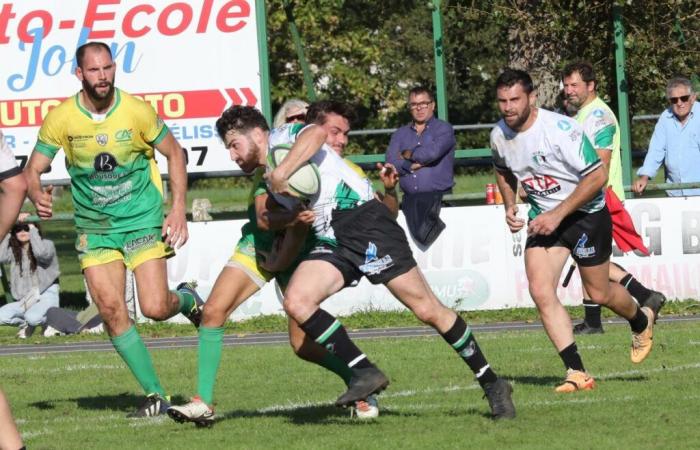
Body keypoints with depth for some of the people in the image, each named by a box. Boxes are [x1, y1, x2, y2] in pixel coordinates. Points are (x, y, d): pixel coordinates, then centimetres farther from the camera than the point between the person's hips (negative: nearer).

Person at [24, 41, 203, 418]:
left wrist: (178, 210, -6)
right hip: (94, 227, 2)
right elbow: (32, 170, -3)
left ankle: (186, 300, 26)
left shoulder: (136, 111, -11)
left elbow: (173, 153, 2)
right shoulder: (61, 118, -9)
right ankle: (154, 394, 1)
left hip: (143, 218, -2)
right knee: (111, 311, -10)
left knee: (155, 308, -12)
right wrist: (37, 196, -27)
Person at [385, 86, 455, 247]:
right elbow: (391, 164, 4)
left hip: (438, 197, -3)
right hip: (409, 200, 3)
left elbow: (432, 152, -11)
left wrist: (407, 155, 5)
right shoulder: (400, 134, 19)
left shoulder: (443, 129, 7)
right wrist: (414, 164, -9)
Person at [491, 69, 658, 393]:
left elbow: (597, 176, -23)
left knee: (599, 293, 9)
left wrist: (557, 214, -26)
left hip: (586, 213, -5)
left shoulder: (560, 129, -26)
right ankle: (577, 373, -12)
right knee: (540, 292, -15)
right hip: (544, 216, 5)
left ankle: (642, 321, 45)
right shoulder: (499, 135, -6)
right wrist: (509, 206, 0)